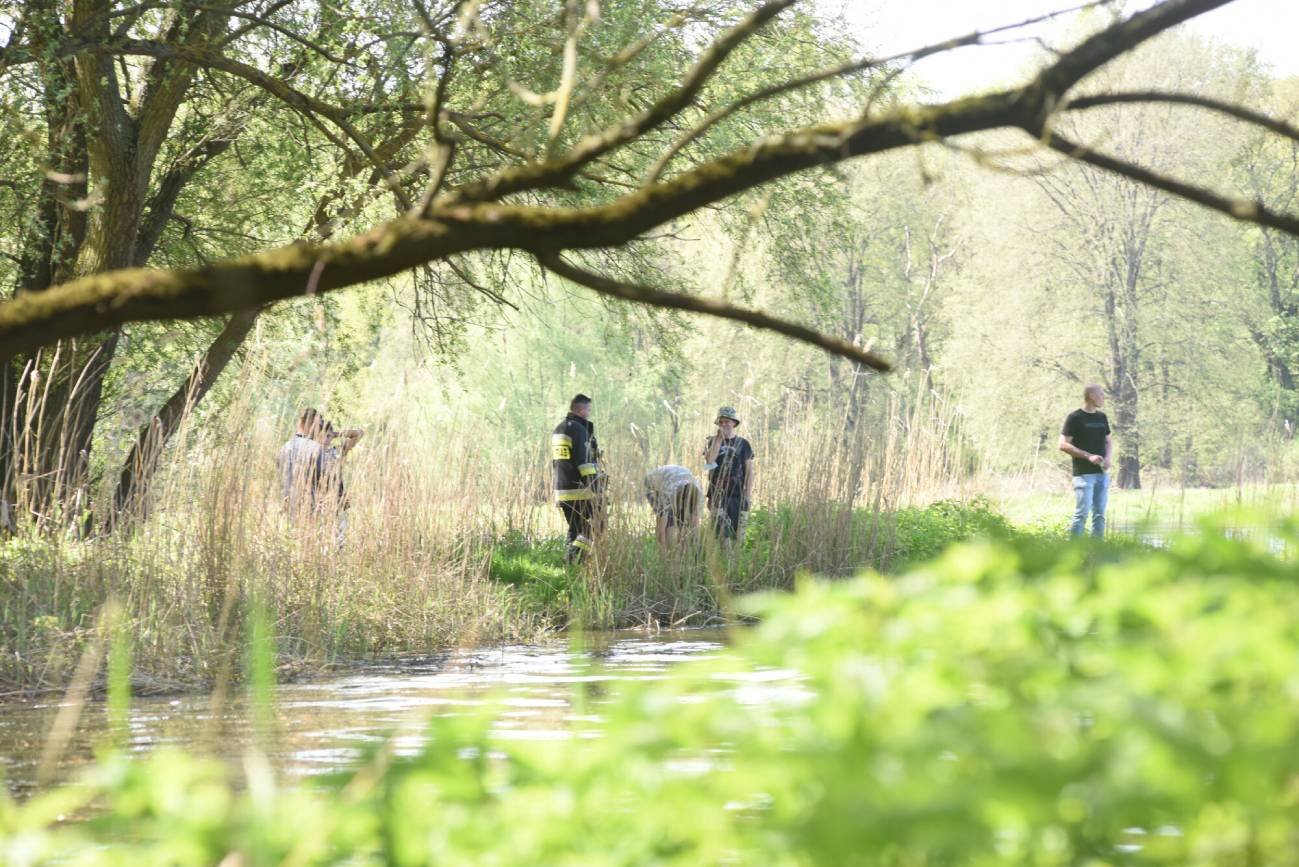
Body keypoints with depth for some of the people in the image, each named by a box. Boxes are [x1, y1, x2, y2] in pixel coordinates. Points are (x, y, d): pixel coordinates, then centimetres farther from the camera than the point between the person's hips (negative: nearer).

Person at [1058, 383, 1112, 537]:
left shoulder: (1102, 418, 14)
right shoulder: (1075, 418, -6)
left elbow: (1109, 441, 22)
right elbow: (1063, 445, -10)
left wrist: (1108, 458, 0)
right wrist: (1088, 456, -17)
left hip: (1102, 473, 7)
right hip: (1083, 473, -7)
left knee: (1099, 514, 6)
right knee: (1082, 513, -12)